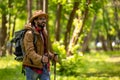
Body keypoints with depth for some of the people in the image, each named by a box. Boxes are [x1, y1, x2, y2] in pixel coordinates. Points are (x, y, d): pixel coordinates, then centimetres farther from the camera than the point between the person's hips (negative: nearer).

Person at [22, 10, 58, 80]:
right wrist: (40, 59, -41)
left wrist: (53, 56, 4)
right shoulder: (29, 34, -13)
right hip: (32, 66, -6)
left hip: (44, 67, 6)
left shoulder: (44, 33, 11)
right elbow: (30, 52, -24)